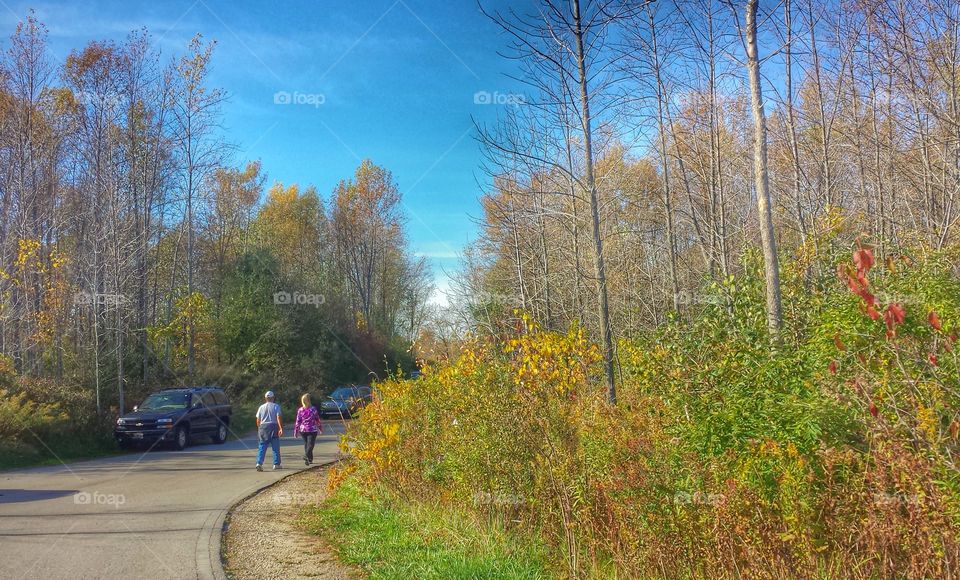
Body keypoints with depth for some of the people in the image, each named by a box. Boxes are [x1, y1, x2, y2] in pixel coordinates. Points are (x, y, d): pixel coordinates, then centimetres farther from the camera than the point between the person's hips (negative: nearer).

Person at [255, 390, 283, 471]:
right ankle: (276, 464, 10)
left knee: (262, 447, 4)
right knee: (275, 447, 7)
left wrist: (259, 429, 23)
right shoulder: (276, 406, -2)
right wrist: (281, 428, -14)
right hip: (273, 427, -3)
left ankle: (259, 463, -11)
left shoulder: (261, 407, 9)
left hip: (263, 427, 3)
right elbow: (278, 418, -11)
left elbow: (258, 420, 10)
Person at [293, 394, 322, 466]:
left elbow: (298, 421, 0)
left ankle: (309, 459, 22)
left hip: (303, 430, 3)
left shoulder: (300, 410, -2)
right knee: (310, 444, -4)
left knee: (306, 444, 16)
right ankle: (306, 456, -26)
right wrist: (320, 428, 15)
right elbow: (317, 420, 3)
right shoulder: (313, 409, -5)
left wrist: (296, 431, 8)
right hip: (312, 430, -3)